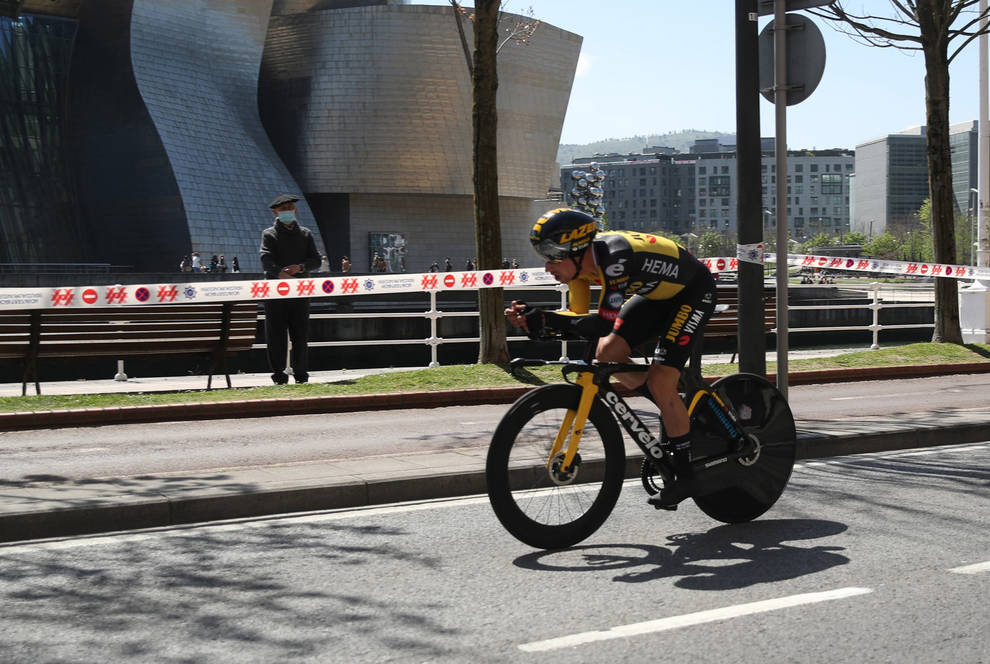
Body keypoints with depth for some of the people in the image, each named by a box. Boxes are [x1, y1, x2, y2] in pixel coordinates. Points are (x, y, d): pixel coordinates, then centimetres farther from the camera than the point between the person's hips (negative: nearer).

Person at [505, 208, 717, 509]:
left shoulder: (616, 257, -38)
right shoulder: (579, 260, -13)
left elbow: (606, 322, -38)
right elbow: (578, 314, -5)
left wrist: (544, 319, -44)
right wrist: (534, 317, -22)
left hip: (693, 292, -8)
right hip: (655, 293, 8)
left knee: (660, 381, -16)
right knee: (607, 353, -5)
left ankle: (685, 475, -1)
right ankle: (676, 409, 14)